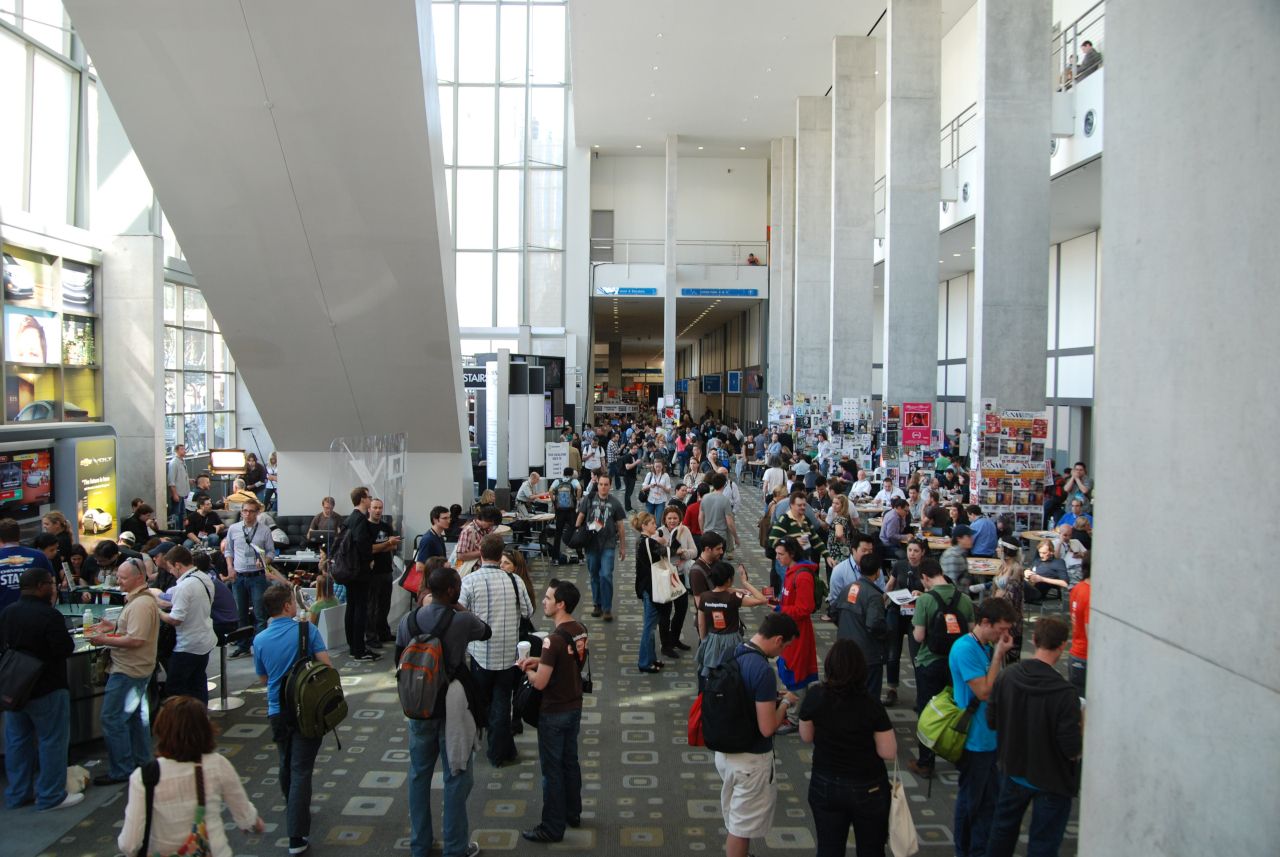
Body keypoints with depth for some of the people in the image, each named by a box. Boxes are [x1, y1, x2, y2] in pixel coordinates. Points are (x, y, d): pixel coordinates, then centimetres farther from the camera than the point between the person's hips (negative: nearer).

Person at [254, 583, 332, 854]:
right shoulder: (307, 629, -13)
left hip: (277, 711, 3)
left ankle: (292, 811, 43)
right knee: (301, 768, -2)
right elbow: (326, 663, -14)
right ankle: (297, 835, -5)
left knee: (286, 765, 23)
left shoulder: (260, 640, -4)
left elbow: (263, 679, 8)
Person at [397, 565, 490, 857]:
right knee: (456, 777, 9)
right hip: (452, 709, -4)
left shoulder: (407, 622, -5)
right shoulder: (461, 621, -18)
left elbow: (399, 662, 7)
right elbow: (487, 632, 3)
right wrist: (460, 609, 6)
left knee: (419, 775, 17)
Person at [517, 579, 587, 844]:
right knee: (570, 762, 21)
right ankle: (573, 814, 35)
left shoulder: (554, 639, -27)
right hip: (575, 707, 8)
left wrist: (526, 670, -4)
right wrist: (538, 660, 6)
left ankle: (553, 828, 16)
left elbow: (540, 682, -24)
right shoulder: (580, 630, -2)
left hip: (554, 713, -8)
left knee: (552, 769, 5)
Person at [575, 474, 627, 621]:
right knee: (594, 576, 11)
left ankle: (607, 608, -1)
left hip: (608, 545, -2)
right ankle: (597, 604, 26)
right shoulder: (588, 499, 1)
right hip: (591, 544, 2)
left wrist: (622, 547, 6)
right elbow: (580, 517, 7)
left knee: (606, 576, -10)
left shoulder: (615, 503, 0)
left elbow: (621, 526, 5)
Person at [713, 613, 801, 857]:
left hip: (725, 750, 8)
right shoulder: (763, 671, -28)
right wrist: (784, 703, -8)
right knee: (743, 825, 9)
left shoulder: (733, 655, -2)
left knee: (733, 816, 25)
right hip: (750, 758, -8)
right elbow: (767, 728, -25)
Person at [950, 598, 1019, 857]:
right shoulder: (965, 649, -22)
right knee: (970, 800, 9)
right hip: (975, 739, -8)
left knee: (989, 799, 18)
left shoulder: (988, 647, 5)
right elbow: (984, 692, -23)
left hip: (991, 736, 8)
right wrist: (999, 655, -20)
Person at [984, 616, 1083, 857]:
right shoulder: (1064, 693, -27)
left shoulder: (1007, 677, -13)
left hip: (1013, 771, 5)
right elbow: (1073, 750, -22)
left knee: (1003, 829, 25)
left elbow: (991, 721, -1)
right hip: (1051, 782, -4)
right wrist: (1081, 723, -4)